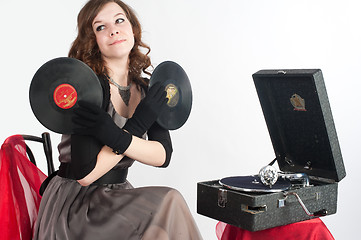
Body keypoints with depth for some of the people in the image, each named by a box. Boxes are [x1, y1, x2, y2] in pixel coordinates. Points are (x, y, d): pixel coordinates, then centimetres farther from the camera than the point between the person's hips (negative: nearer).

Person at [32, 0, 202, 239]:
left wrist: (118, 138, -24)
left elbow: (163, 155, -7)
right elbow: (85, 174, -20)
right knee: (168, 202, -24)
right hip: (74, 205, -6)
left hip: (119, 196, 6)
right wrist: (137, 126, -17)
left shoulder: (147, 91, 4)